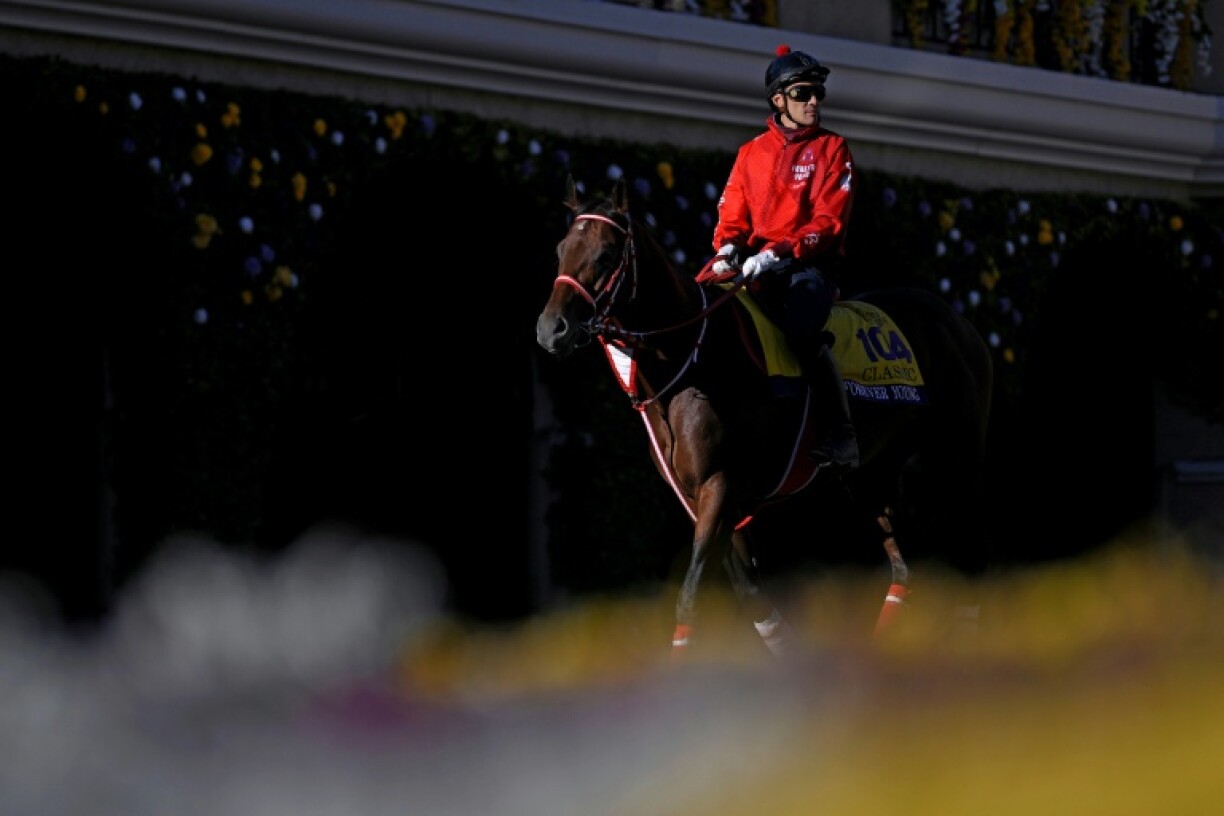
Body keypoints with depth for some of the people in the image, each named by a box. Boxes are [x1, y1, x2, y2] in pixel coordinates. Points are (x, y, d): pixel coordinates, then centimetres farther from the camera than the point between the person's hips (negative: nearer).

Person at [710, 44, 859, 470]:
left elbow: (828, 222, -6)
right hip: (755, 266, 4)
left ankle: (839, 435, -25)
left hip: (809, 264, -4)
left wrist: (781, 253, -20)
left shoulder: (832, 149, 6)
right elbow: (732, 214, 13)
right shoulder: (751, 153, 17)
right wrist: (728, 248, -11)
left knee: (801, 329, -33)